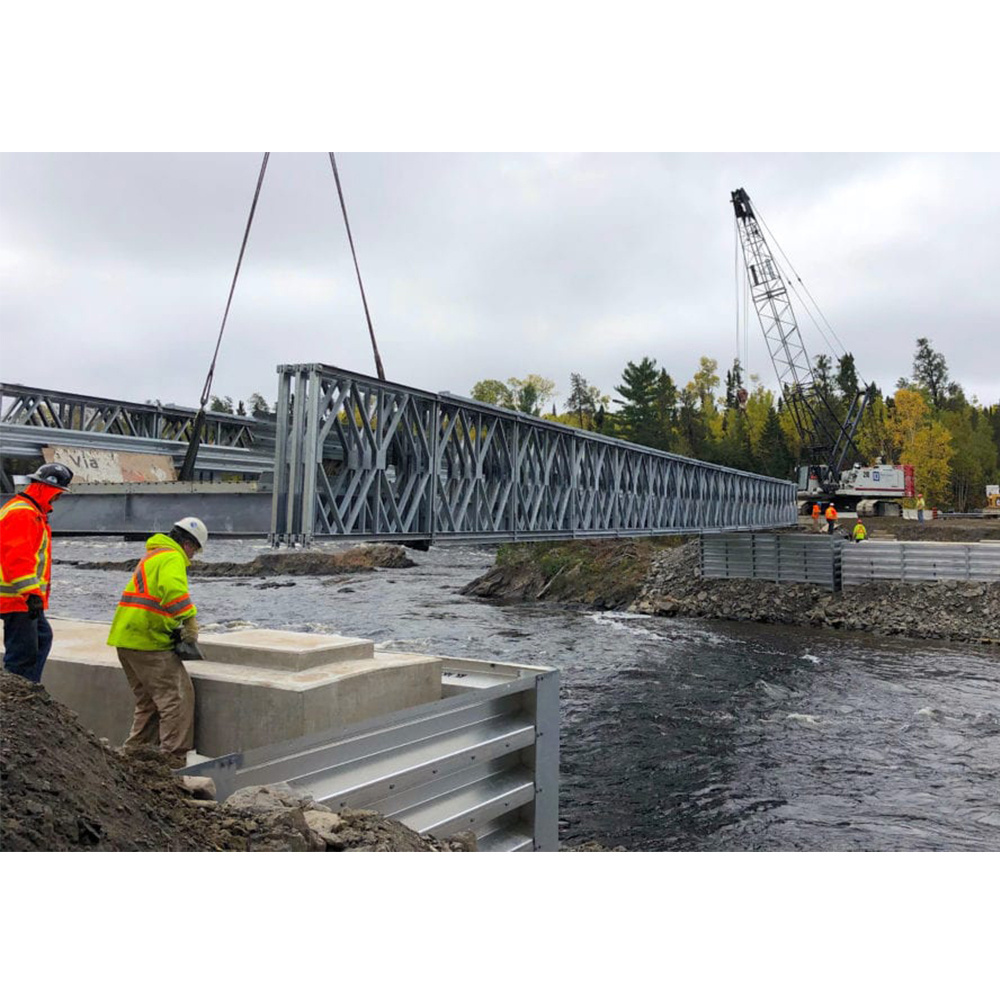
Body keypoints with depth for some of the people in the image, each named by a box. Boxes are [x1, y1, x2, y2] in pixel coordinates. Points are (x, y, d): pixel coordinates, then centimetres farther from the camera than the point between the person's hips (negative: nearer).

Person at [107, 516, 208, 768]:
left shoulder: (152, 555, 23)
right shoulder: (172, 558, -10)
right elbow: (174, 591, -29)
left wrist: (173, 627, 19)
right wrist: (191, 624, -25)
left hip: (126, 638, 10)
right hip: (148, 641, -10)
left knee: (149, 701, 20)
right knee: (178, 697, -7)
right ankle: (173, 761, -7)